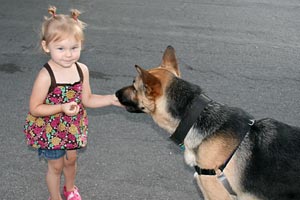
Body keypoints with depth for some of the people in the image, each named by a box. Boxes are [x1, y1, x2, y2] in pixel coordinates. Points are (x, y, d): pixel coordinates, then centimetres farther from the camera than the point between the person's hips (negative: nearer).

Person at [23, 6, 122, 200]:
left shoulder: (82, 70, -14)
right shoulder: (46, 76, -29)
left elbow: (86, 99, -2)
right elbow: (34, 109, -22)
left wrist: (111, 99, -15)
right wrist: (62, 108, -34)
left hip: (73, 126, 5)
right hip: (51, 130, -5)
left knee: (71, 159, 26)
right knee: (56, 166, 16)